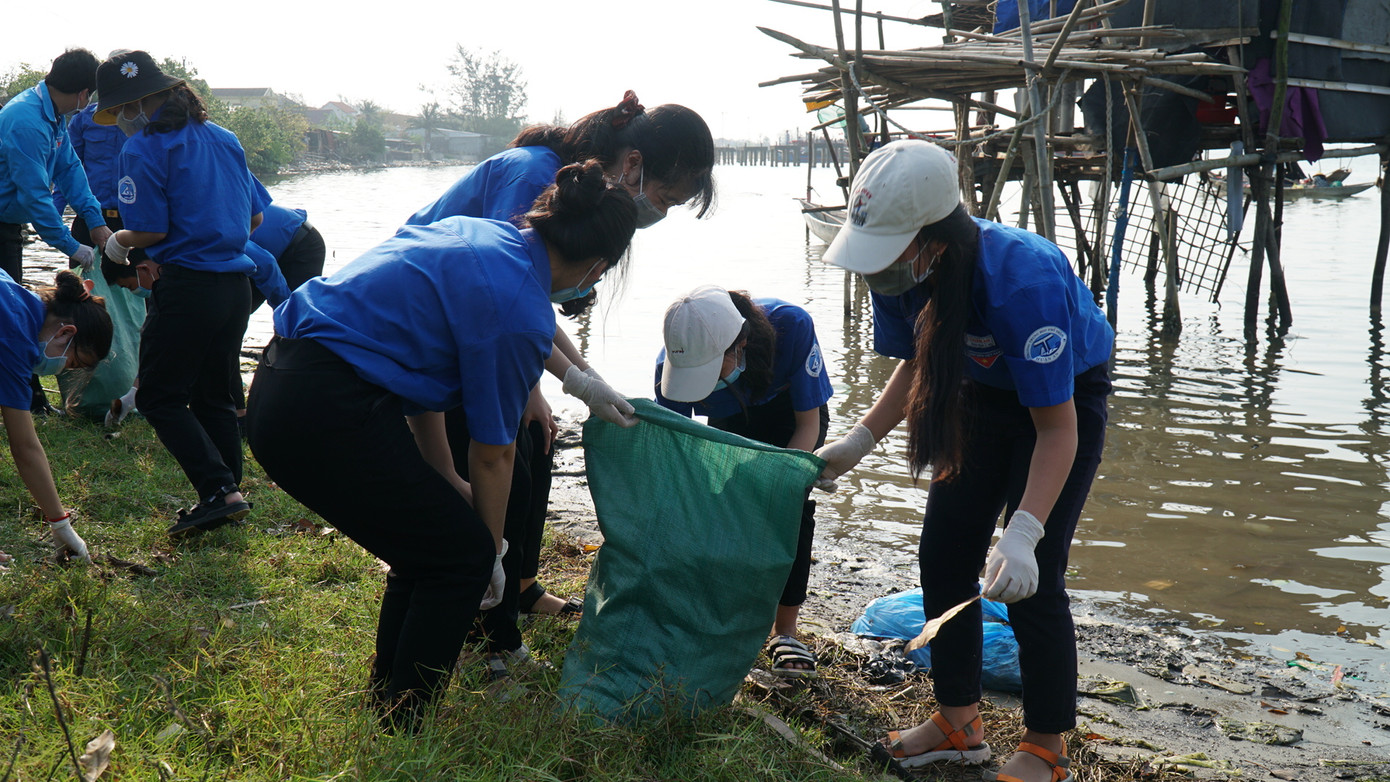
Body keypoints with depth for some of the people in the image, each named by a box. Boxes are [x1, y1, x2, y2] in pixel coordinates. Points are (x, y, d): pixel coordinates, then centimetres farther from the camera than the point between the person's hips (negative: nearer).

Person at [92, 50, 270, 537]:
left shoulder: (143, 149, -8)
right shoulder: (223, 139, 13)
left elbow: (151, 230, -14)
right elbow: (256, 216, 15)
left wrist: (118, 242, 7)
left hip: (186, 287, -7)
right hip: (236, 284, 7)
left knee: (159, 398, 4)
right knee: (215, 396, 16)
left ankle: (219, 491, -7)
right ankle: (227, 498, 18)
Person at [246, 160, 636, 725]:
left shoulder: (476, 234, 12)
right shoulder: (521, 312, -13)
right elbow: (492, 454, -2)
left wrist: (444, 481, 25)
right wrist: (492, 553, 15)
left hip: (279, 386, 9)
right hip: (327, 414, -9)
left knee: (428, 542, 21)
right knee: (462, 555, 5)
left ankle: (385, 700, 33)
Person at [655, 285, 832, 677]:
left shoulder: (791, 326, -41)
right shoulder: (674, 361, -35)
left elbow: (809, 423, -27)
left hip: (793, 414, -2)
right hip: (732, 423, 2)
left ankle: (785, 633, -10)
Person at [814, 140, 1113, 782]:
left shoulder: (1022, 283, -40)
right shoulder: (898, 269, -20)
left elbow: (1057, 429, -35)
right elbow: (916, 365, 0)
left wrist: (1022, 535, -44)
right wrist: (859, 441, -10)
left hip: (1067, 399, -7)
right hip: (982, 394, 7)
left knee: (1029, 581, -11)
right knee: (943, 555, 6)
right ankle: (958, 724, 22)